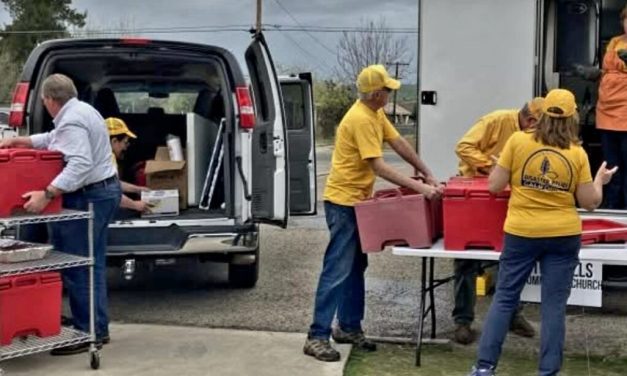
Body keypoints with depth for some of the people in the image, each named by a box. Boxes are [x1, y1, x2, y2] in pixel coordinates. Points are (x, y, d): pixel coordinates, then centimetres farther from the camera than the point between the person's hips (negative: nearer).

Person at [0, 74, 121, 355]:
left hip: (87, 197, -11)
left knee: (76, 267, -5)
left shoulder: (70, 122, -18)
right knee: (92, 265, 14)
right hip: (103, 190, 11)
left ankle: (87, 333, 0)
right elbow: (52, 140, 27)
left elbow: (80, 165, -30)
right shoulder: (82, 110, 15)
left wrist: (46, 194, -34)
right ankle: (98, 329, 20)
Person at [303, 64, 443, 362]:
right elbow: (379, 168, -26)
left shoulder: (375, 113, 8)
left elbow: (399, 143, 12)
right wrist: (419, 187, -27)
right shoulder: (360, 119, -23)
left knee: (356, 267, 15)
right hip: (343, 201, -10)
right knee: (338, 271, -9)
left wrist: (427, 174, 9)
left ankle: (348, 327, 25)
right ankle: (317, 337, -5)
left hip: (358, 199, 10)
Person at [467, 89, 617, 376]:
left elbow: (495, 186, -4)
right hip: (563, 236, 0)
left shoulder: (518, 141, -6)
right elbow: (590, 203, 1)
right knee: (554, 305, 7)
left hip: (521, 233, 0)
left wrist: (503, 165, 15)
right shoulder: (578, 154, -3)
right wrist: (600, 180, 19)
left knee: (504, 298, 9)